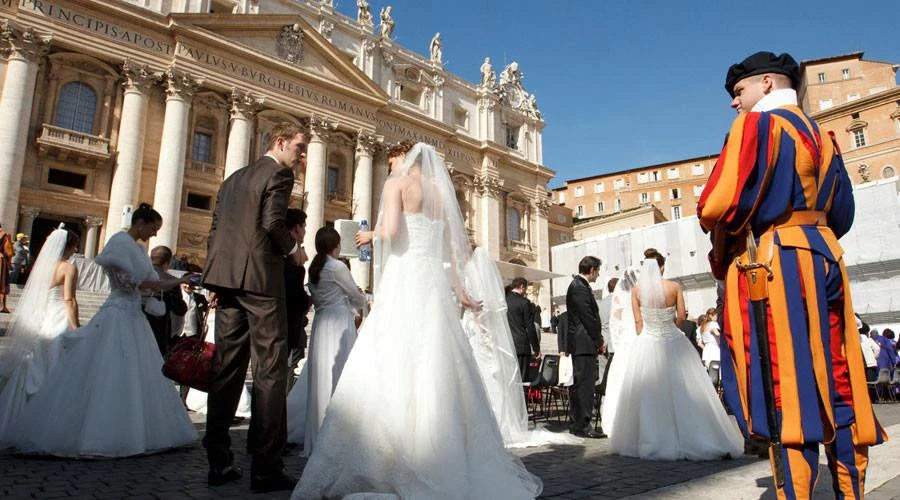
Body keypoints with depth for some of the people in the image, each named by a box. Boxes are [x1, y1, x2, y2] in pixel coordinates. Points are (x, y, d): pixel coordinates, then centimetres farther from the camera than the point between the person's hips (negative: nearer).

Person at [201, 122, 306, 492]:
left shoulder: (233, 178, 22)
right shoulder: (279, 173, -1)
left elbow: (215, 229, 20)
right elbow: (273, 222, -16)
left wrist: (219, 281, 20)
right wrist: (294, 249, 2)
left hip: (226, 276, 8)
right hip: (259, 277, -8)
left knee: (227, 368, 9)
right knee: (270, 368, -5)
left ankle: (219, 463, 14)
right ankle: (266, 467, -4)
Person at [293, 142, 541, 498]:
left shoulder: (397, 183, 1)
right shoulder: (441, 191, 19)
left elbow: (391, 231, -15)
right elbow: (452, 246, 15)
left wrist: (371, 235, 5)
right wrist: (458, 289, 16)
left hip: (403, 281, -6)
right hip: (435, 283, 6)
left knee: (389, 366, -5)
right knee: (437, 369, 7)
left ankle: (394, 466, -7)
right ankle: (449, 463, 11)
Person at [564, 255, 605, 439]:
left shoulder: (579, 285, 19)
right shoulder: (579, 287, -14)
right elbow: (588, 317, -17)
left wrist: (597, 340, 16)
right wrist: (599, 341, -9)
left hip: (580, 343, 11)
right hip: (584, 343, -11)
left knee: (579, 384, 13)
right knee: (585, 384, -8)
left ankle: (575, 424, 20)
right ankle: (582, 426, -5)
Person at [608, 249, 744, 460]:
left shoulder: (636, 290, -3)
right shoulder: (674, 287, -4)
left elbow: (638, 321, -1)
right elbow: (681, 317, 1)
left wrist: (646, 337, 10)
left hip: (646, 344, 0)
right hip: (673, 343, 0)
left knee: (648, 393, 6)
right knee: (681, 391, 7)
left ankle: (653, 442, 10)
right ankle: (690, 440, 11)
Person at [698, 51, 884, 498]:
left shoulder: (757, 124, -5)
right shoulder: (822, 136, 20)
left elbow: (719, 206, -16)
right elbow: (842, 214, 23)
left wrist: (721, 250, 2)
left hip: (776, 265, -8)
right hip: (825, 258, 8)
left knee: (787, 389, -7)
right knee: (835, 387, 11)